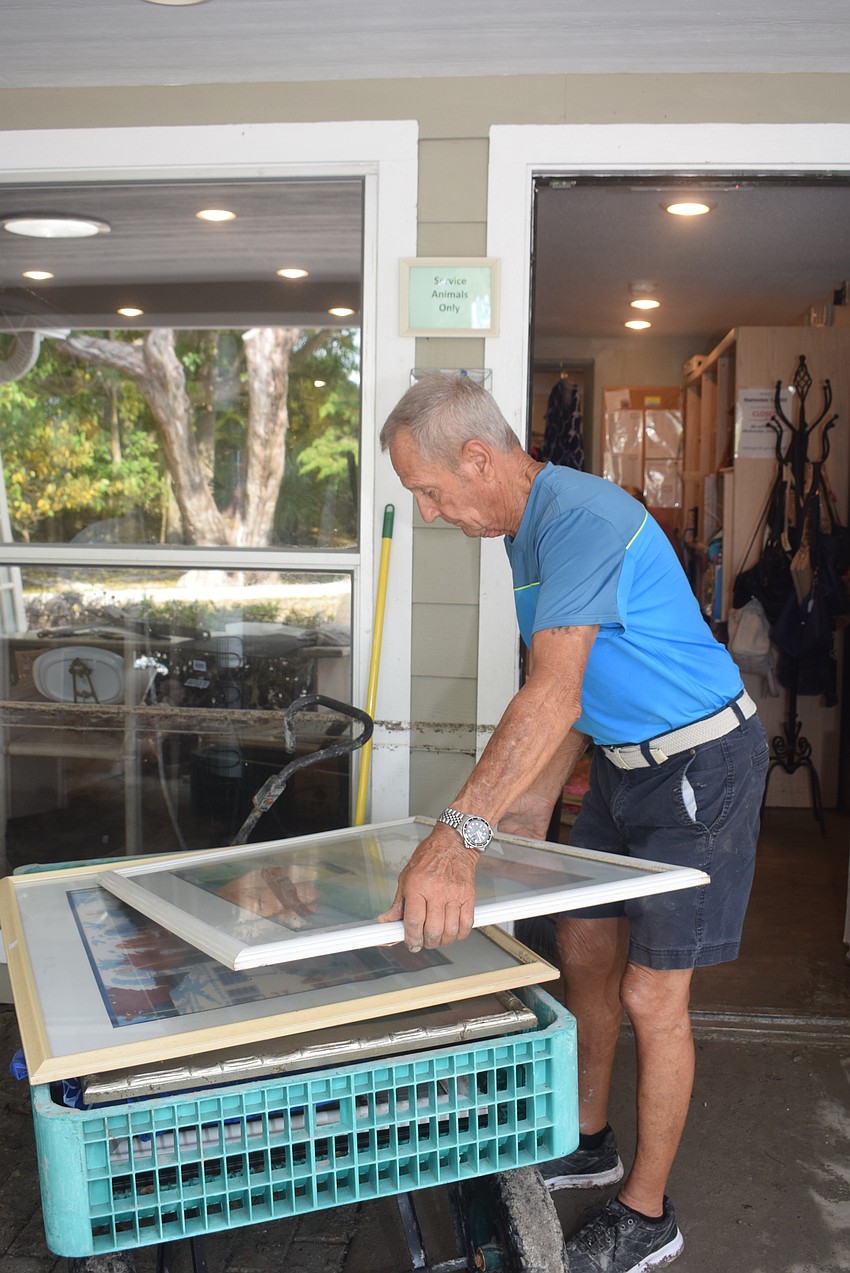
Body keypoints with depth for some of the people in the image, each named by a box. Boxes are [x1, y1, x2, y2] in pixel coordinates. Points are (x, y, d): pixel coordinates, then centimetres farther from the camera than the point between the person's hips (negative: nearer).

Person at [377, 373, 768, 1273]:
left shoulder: (580, 518, -27)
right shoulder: (527, 529, 5)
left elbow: (554, 694, -40)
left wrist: (459, 836, -47)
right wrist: (529, 810, 4)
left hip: (698, 767, -9)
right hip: (622, 761, 9)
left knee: (650, 996, -1)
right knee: (583, 950, 16)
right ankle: (589, 1144, 36)